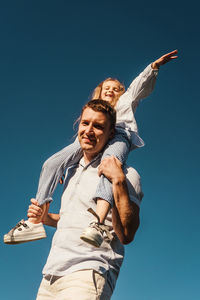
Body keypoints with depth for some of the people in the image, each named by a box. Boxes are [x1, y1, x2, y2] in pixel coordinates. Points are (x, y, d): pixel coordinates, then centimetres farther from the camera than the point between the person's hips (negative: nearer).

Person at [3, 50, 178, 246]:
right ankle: (34, 221, -26)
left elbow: (141, 84, 20)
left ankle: (97, 223, -60)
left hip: (119, 136, -3)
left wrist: (154, 66, 0)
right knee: (53, 163, -20)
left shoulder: (126, 100, 35)